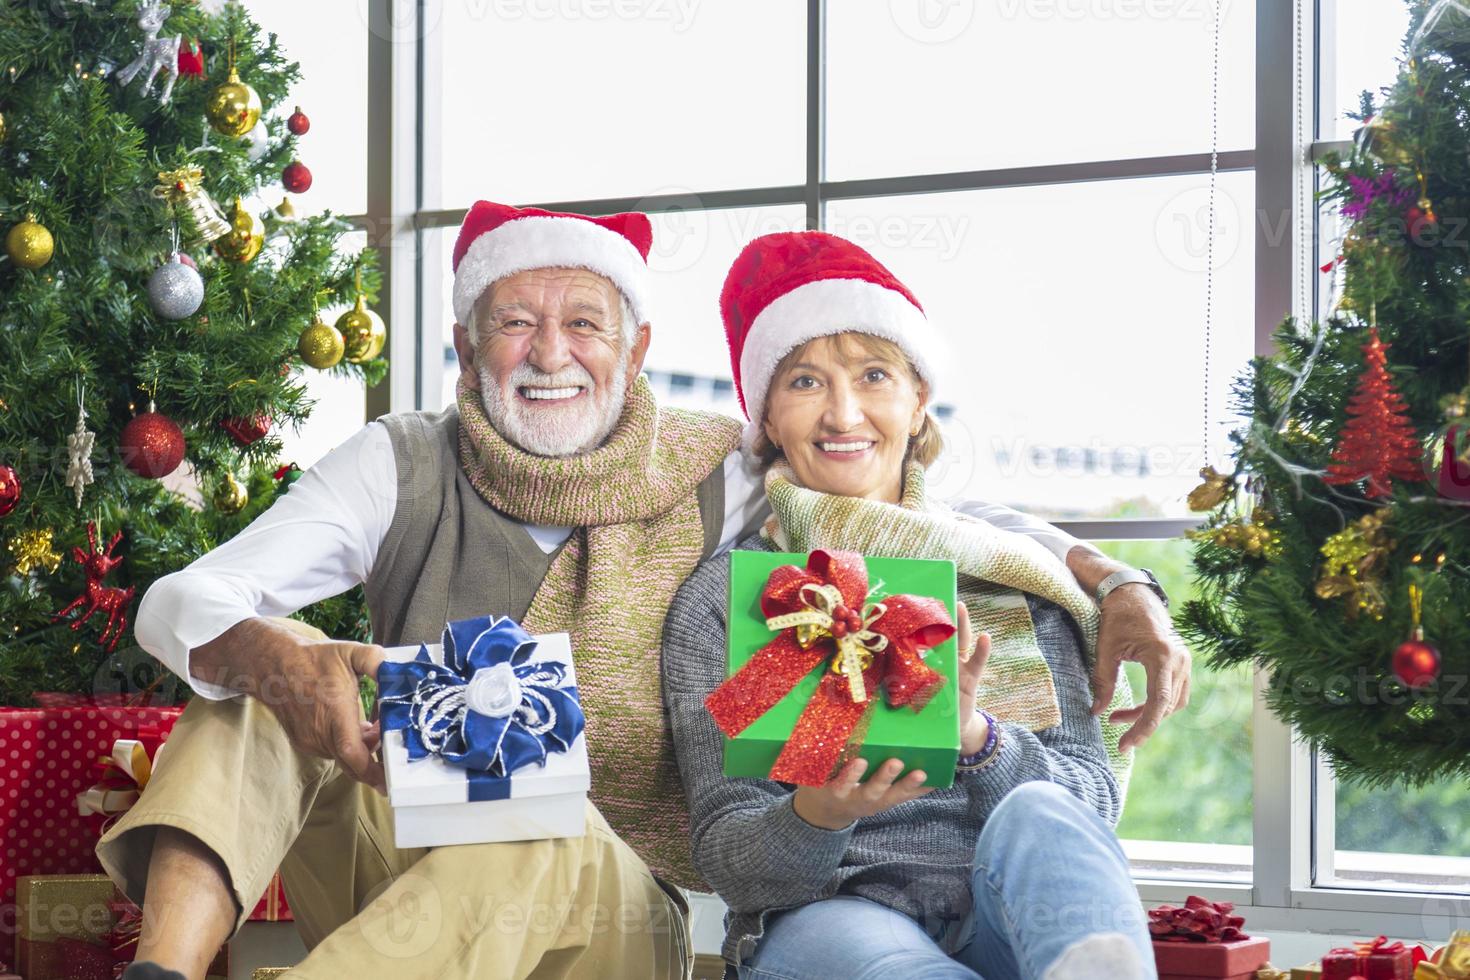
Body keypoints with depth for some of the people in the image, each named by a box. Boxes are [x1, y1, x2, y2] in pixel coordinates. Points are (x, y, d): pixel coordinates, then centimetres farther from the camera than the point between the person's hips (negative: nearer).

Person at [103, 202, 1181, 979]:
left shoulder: (716, 484, 0)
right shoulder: (405, 468, 1)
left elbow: (964, 520, 6)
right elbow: (181, 601, -8)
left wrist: (1115, 584, -14)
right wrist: (282, 662, -33)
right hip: (402, 868, 2)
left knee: (550, 826, -35)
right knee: (264, 670, -19)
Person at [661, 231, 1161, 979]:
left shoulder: (1008, 574, 12)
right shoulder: (721, 598, 7)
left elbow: (1094, 797, 3)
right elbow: (724, 856, 0)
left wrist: (974, 737, -19)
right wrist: (817, 816, -24)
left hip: (1006, 918, 3)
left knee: (1035, 815, -33)